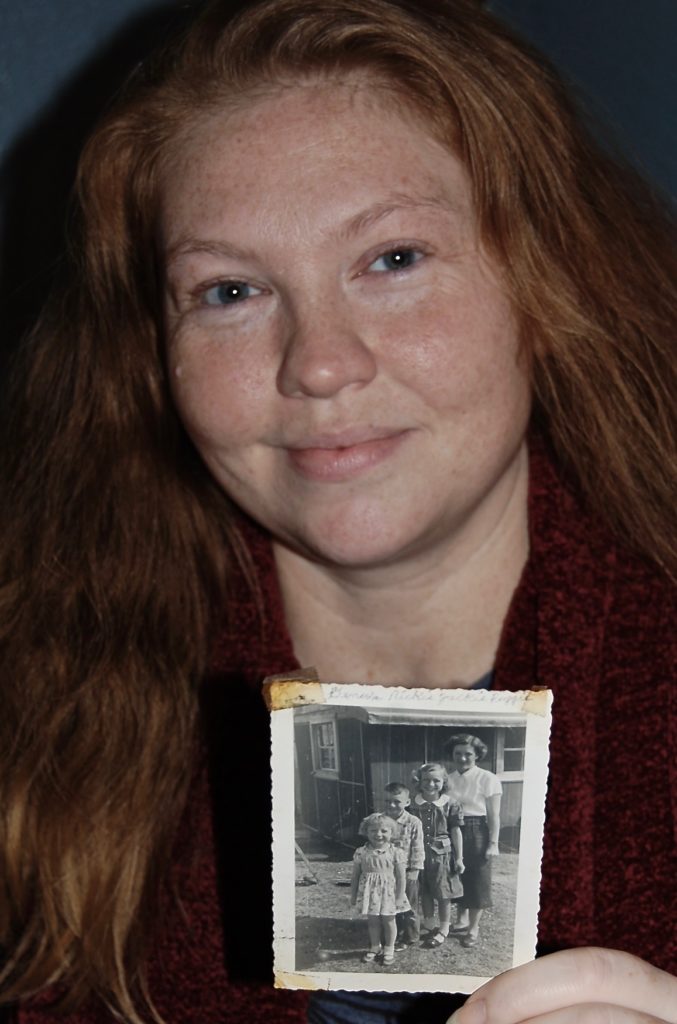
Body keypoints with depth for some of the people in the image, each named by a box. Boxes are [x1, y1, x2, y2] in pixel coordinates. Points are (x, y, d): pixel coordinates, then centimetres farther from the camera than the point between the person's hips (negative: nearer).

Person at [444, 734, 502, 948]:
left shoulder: (487, 779, -8)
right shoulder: (448, 780, 5)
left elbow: (494, 815, -9)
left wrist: (493, 843, -13)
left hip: (477, 834, -5)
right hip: (454, 833, 5)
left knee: (477, 881, 3)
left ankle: (473, 929, 13)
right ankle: (462, 919, 31)